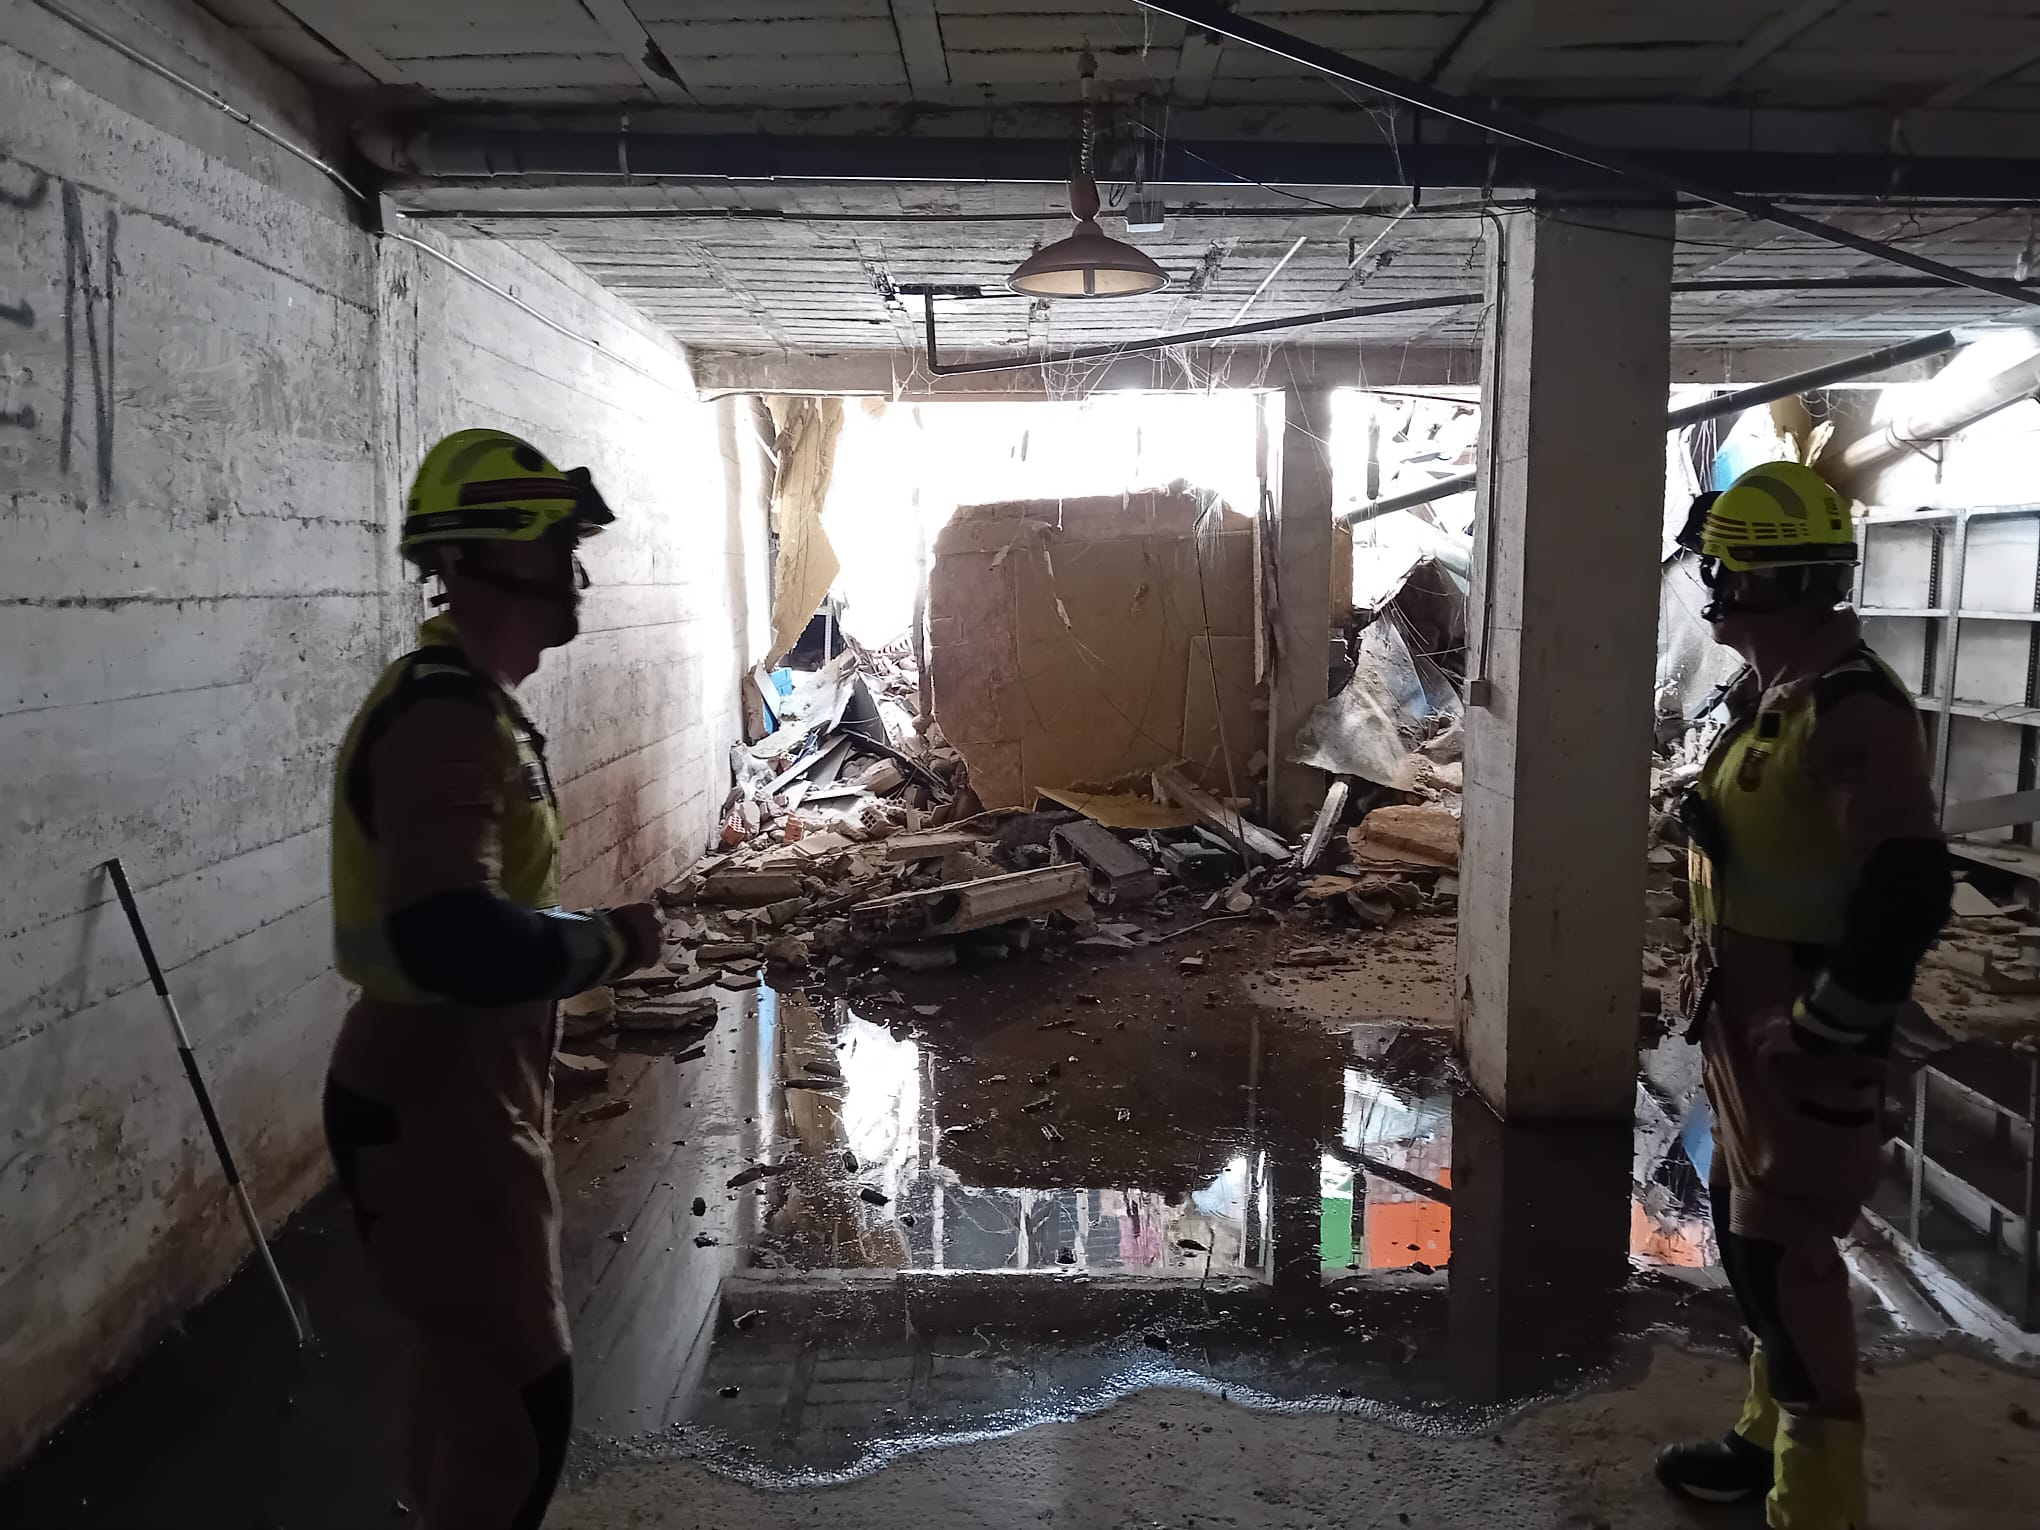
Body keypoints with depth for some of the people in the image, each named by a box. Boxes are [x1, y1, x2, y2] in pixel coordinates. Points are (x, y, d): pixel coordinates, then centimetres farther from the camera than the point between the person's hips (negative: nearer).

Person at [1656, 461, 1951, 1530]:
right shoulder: (1771, 693, 9)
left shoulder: (1852, 709, -23)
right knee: (1743, 1220, 19)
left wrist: (1823, 1032, -22)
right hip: (1744, 1009, 10)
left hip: (1798, 1027, -10)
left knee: (1783, 1250, -3)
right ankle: (1771, 1434, 36)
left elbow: (1907, 892, -29)